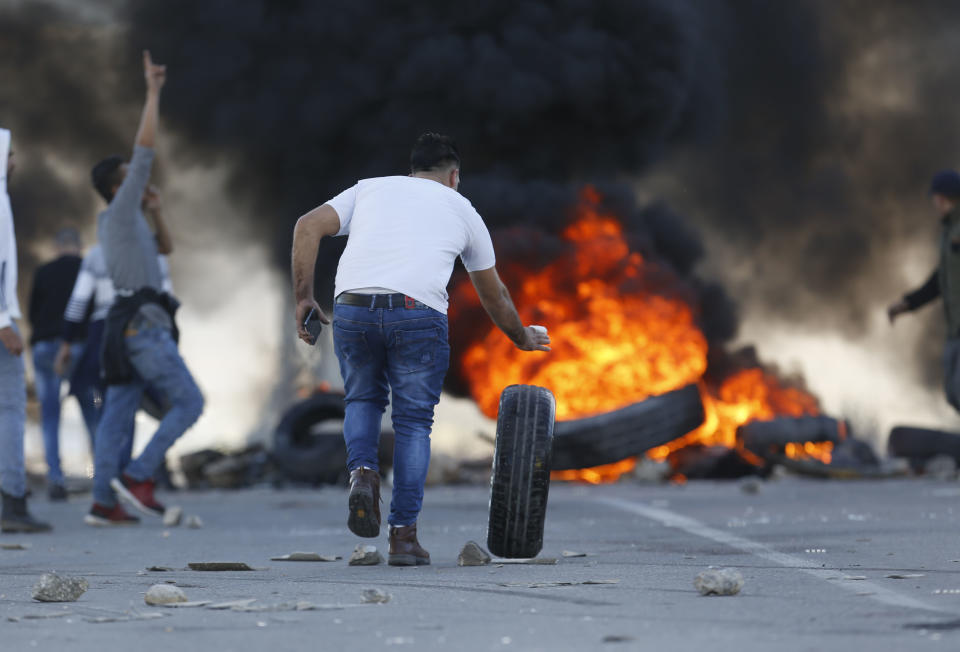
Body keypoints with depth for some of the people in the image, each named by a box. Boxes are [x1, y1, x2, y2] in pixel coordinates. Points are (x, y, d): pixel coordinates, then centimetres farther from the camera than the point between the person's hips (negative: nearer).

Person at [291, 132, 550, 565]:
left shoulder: (369, 189, 27)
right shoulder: (460, 209, 26)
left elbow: (308, 226, 10)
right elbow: (493, 294, 36)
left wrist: (303, 298, 12)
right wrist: (522, 338, 52)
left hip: (352, 308, 2)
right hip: (417, 314, -2)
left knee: (363, 399, 26)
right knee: (413, 420, 10)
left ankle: (362, 472, -1)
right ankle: (403, 534, 6)